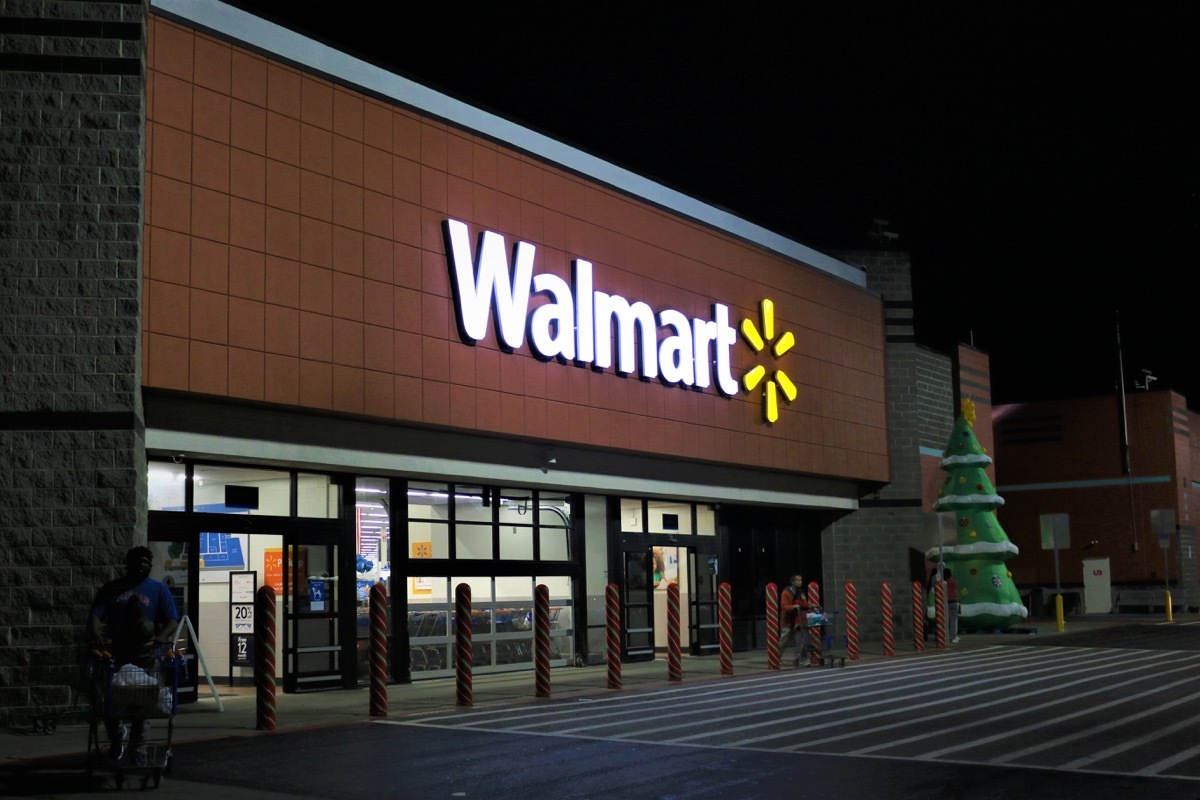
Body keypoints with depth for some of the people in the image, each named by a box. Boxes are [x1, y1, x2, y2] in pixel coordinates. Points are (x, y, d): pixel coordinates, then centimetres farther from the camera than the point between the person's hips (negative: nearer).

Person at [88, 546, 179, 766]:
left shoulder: (159, 590, 8)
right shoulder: (111, 589, 11)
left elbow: (171, 620, -2)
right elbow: (95, 616, -1)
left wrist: (162, 636, -23)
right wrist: (96, 636, -22)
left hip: (145, 656, -1)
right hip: (115, 653, 1)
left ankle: (137, 754, 8)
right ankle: (116, 741, 28)